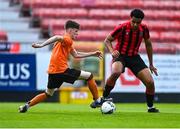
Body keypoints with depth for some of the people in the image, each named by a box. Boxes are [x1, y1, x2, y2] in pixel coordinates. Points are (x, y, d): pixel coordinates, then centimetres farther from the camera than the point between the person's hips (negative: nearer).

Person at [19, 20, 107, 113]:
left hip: (52, 72, 9)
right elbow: (57, 37, -28)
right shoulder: (67, 39, -8)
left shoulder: (67, 42, 23)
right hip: (62, 71, -9)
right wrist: (41, 45, -36)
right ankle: (97, 100, 5)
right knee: (89, 76, 2)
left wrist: (93, 54, 26)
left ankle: (26, 106, 6)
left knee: (47, 94, 21)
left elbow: (76, 55, 26)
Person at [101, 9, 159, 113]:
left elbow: (148, 44, 11)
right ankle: (104, 98, -19)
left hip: (134, 57, 4)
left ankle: (150, 107, 16)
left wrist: (151, 64, 15)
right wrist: (112, 51, -26)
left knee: (150, 82, -9)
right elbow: (107, 40, -6)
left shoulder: (144, 29, -6)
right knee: (116, 72, -39)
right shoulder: (122, 28, -18)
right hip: (120, 56, -4)